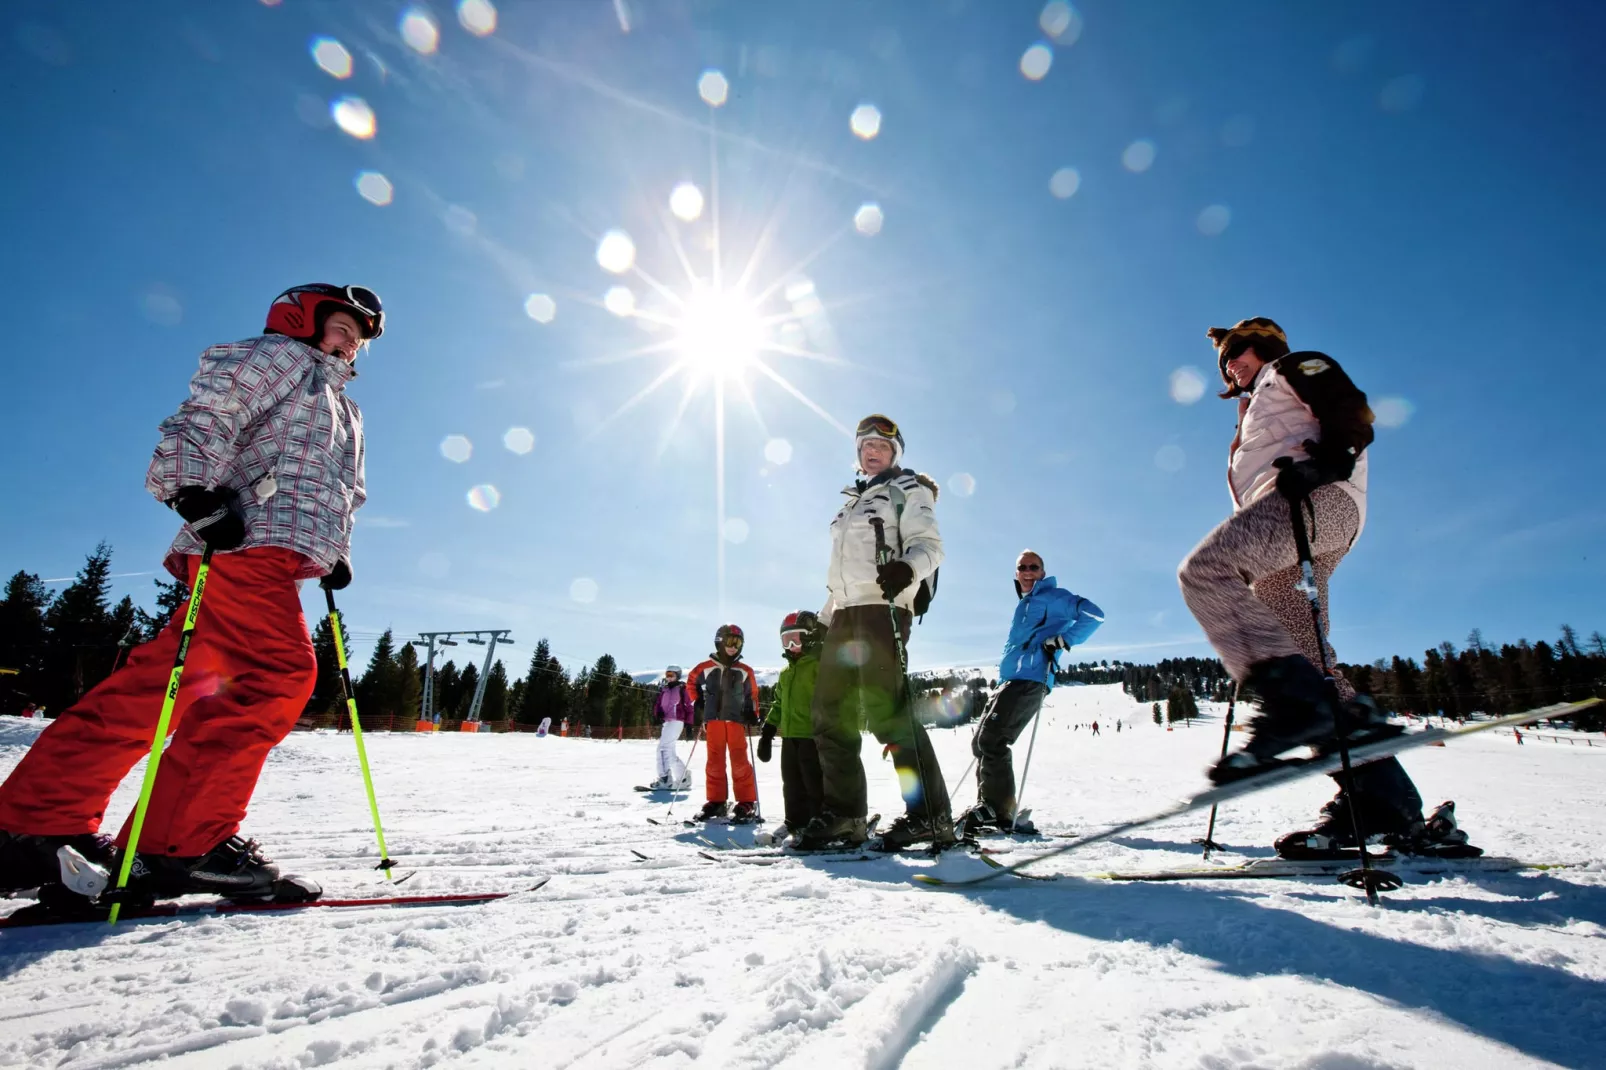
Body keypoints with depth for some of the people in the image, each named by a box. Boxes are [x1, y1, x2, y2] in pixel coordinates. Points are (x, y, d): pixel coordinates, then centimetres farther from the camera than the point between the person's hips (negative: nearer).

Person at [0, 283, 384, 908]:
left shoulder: (343, 411, 34)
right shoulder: (279, 355, 9)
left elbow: (342, 496, 37)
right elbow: (204, 418, -6)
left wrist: (336, 553, 22)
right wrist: (197, 492, -20)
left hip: (271, 561, 9)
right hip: (247, 543, -9)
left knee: (158, 686, 5)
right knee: (280, 674, -21)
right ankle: (186, 840, -18)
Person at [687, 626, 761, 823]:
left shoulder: (745, 672, 7)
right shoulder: (706, 668, 5)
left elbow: (752, 695, 17)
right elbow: (691, 683, 20)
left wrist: (752, 713, 3)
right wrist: (697, 703, 11)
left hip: (736, 720, -1)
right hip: (713, 719, 1)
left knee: (739, 761, -6)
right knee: (715, 761, 6)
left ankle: (746, 803, 0)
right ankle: (716, 802, 16)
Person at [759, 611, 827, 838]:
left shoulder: (821, 663, -7)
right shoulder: (786, 672, 19)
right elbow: (778, 704, 25)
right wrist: (767, 731, 20)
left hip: (813, 736, -8)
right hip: (789, 737, 9)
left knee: (816, 786, -3)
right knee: (793, 787, 14)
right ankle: (796, 826, 24)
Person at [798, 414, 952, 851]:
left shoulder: (907, 489, 8)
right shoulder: (852, 501, 28)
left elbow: (929, 545, -5)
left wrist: (906, 568, -27)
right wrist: (823, 618, 23)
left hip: (882, 605, -7)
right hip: (844, 612, 8)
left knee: (886, 709, -17)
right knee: (831, 714, 4)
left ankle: (929, 815, -10)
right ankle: (843, 813, 11)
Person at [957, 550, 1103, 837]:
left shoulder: (1052, 596, 2)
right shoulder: (1023, 604, 28)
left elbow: (1093, 614, -10)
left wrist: (1063, 640, -17)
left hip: (1030, 681, -10)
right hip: (1010, 681, 10)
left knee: (991, 741, -18)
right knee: (980, 742, 7)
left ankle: (999, 813, -14)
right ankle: (987, 805, 12)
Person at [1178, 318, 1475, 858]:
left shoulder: (1294, 367, 18)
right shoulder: (1258, 412, 40)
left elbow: (1353, 413, 0)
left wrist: (1323, 462, -19)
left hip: (1319, 500, -9)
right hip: (1283, 529, 9)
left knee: (1203, 569, -31)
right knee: (1309, 660, -2)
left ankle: (1294, 700, -38)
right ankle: (1385, 803, -3)